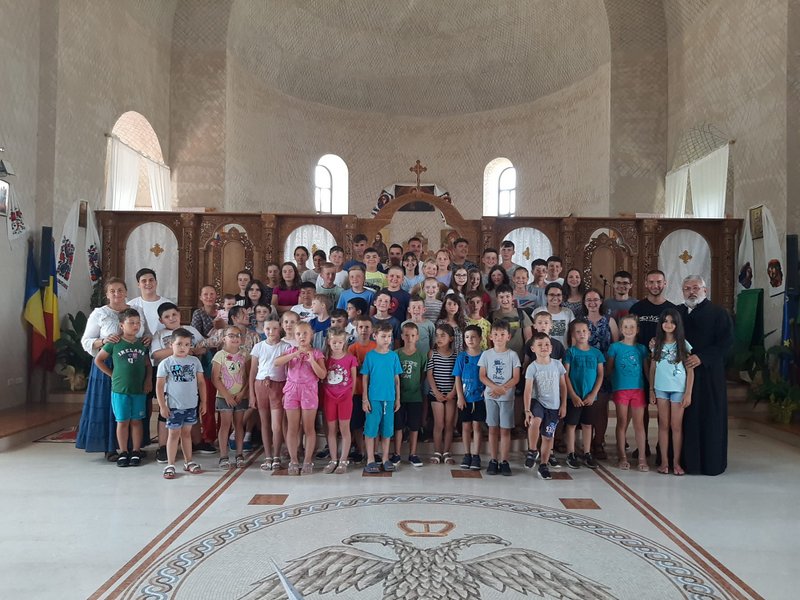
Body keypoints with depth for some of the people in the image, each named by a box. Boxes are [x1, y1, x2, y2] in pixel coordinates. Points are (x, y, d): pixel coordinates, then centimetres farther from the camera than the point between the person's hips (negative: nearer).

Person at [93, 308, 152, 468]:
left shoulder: (142, 344, 6)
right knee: (122, 421, 5)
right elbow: (98, 360, 5)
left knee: (136, 421, 8)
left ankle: (136, 452, 17)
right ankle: (123, 453, 15)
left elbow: (148, 365, 13)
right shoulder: (114, 344, -4)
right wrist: (113, 374, 1)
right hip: (120, 390, -2)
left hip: (139, 390, 2)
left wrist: (148, 381, 1)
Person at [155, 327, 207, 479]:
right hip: (174, 406, -3)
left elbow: (201, 382, 7)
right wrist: (162, 406, -9)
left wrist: (203, 401, 6)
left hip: (191, 405, 3)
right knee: (174, 434, 4)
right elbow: (159, 386, -5)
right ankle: (170, 465, 13)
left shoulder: (195, 361, 2)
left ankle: (188, 462, 24)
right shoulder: (166, 363, -7)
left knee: (186, 433, 15)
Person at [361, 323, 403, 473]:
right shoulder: (370, 355, -2)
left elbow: (396, 378, 8)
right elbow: (365, 379, -1)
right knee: (371, 428, 2)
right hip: (374, 398, -2)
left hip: (389, 398, 2)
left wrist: (398, 398, 7)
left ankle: (385, 458, 22)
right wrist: (365, 399, -4)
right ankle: (370, 460, 13)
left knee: (387, 429, 10)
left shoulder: (393, 356, 4)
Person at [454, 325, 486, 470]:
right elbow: (457, 378, 1)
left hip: (479, 398, -1)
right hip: (465, 398, 1)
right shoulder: (461, 357, 1)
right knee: (466, 426, 8)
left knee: (477, 426, 3)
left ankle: (476, 456, 12)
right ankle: (467, 455, 18)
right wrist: (460, 397, -5)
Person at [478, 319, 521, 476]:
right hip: (490, 396, 1)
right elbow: (482, 376, 1)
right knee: (493, 428, 5)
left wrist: (502, 389, -15)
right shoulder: (487, 354, 3)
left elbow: (516, 378, -3)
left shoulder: (512, 355, 0)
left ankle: (504, 461, 9)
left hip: (507, 397, -1)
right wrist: (495, 387, -15)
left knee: (505, 429, 1)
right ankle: (493, 460, 13)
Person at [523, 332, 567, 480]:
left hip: (554, 406, 3)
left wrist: (563, 405, 6)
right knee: (535, 421, -32)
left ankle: (543, 466, 22)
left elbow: (563, 386, 8)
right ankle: (532, 451, -11)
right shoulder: (532, 367, -9)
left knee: (548, 436, 7)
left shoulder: (557, 364, -1)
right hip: (537, 401, -3)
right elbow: (528, 390, -15)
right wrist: (527, 410, -22)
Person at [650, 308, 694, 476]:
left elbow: (690, 371, -2)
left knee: (676, 426, 2)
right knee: (663, 425, 6)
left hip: (678, 389, -2)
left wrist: (688, 393, -7)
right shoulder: (657, 344, 5)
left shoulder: (683, 344, -2)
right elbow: (652, 368, 9)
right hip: (661, 388, 2)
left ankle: (676, 462, 11)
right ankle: (664, 461, 12)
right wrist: (651, 390, 5)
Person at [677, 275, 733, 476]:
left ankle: (711, 462, 11)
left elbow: (726, 341, -8)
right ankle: (687, 459, 12)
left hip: (708, 375, -3)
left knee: (710, 418, 1)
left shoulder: (718, 313, 0)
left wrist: (702, 357, -18)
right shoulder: (677, 312, 13)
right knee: (685, 418, 4)